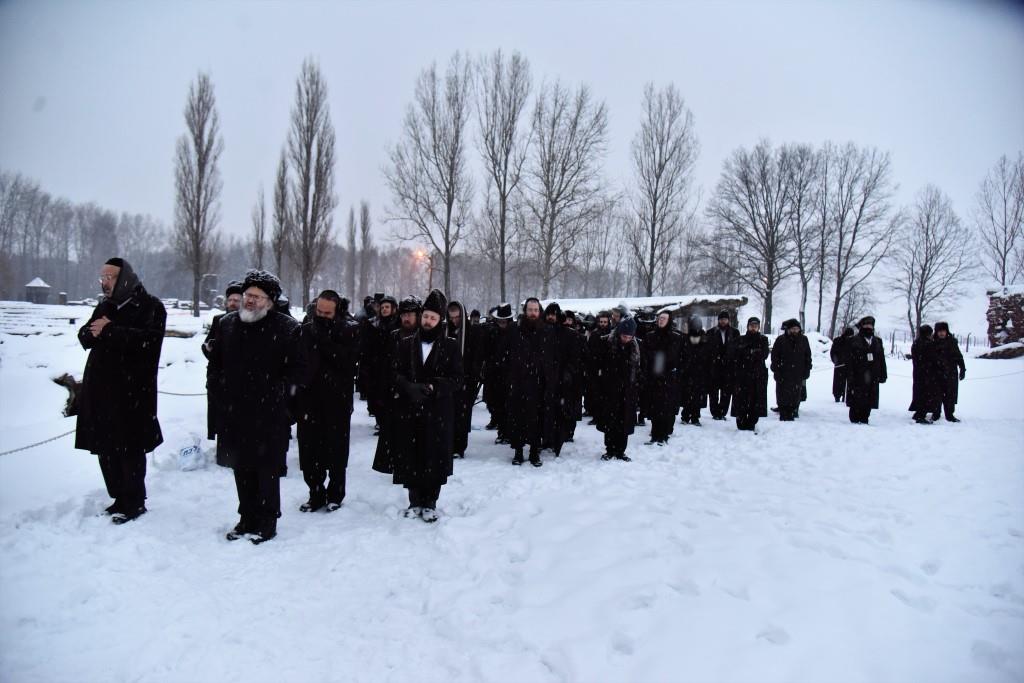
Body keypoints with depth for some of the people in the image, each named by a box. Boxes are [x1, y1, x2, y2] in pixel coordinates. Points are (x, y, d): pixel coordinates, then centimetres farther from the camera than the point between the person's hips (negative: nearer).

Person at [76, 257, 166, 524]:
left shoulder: (150, 306, -6)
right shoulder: (105, 306, 16)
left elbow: (148, 339, -20)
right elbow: (85, 336, 11)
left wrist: (109, 331, -16)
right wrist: (94, 331, -11)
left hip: (132, 391, -7)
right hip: (100, 387, 7)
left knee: (129, 449, -1)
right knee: (105, 447, 10)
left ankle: (134, 502, 11)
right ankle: (120, 498, 23)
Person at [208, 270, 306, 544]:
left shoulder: (287, 328, -7)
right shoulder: (228, 324, 9)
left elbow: (298, 367, -4)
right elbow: (215, 362, 21)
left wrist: (281, 390, -11)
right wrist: (218, 383, 7)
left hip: (270, 414, -5)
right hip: (235, 412, 5)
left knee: (268, 469, 2)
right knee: (242, 468, 14)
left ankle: (267, 521, 15)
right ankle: (247, 518, 28)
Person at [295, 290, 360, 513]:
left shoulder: (349, 330, -3)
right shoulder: (305, 329, 5)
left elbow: (347, 361, -16)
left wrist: (323, 340, -19)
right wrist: (295, 395, -2)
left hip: (337, 400, -3)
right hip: (309, 398, 3)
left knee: (336, 449, 7)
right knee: (309, 448, 7)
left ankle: (335, 494, 22)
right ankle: (316, 493, 22)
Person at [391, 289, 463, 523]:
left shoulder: (450, 346, 2)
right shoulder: (406, 344, 8)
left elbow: (457, 379, -1)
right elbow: (396, 374, 2)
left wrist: (432, 387, -16)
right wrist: (410, 388, -18)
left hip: (439, 412, -2)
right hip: (409, 411, 2)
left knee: (435, 458, 2)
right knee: (411, 457, 5)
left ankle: (430, 503, 17)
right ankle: (415, 501, 21)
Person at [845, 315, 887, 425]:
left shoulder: (877, 342, 16)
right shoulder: (854, 341, 0)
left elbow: (882, 359, 16)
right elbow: (850, 360, -6)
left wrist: (882, 375, 11)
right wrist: (850, 375, -12)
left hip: (872, 378, 4)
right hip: (857, 377, -4)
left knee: (868, 403, 5)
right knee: (856, 400, -3)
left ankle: (864, 419, 13)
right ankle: (855, 420, 6)